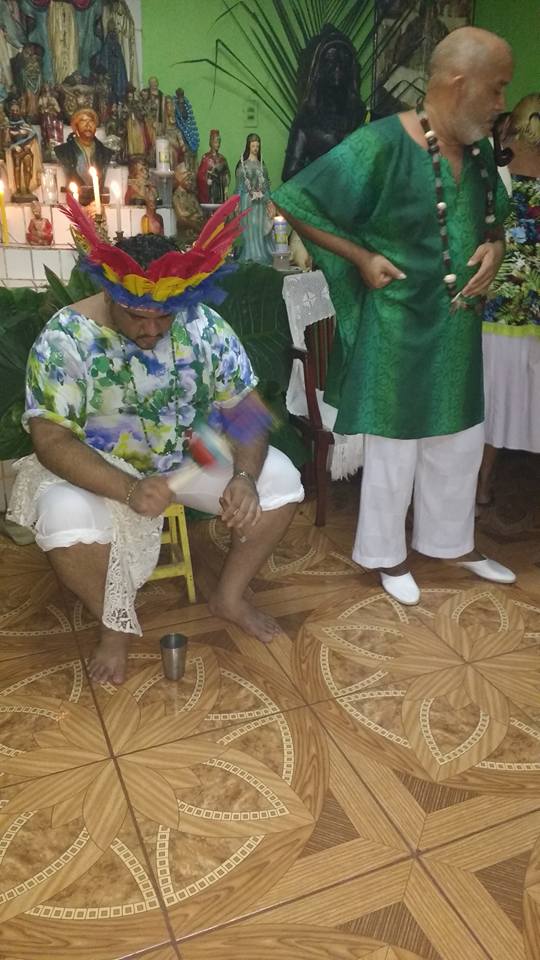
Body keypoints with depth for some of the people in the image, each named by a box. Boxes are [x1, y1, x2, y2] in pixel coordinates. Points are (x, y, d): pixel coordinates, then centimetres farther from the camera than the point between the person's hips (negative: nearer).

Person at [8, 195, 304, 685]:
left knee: (281, 482, -15)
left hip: (192, 456, 3)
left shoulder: (204, 326, -12)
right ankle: (117, 624, -1)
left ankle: (229, 595, 8)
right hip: (98, 468, -2)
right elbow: (51, 440, -24)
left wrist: (244, 477, -30)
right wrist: (128, 489, -39)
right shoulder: (65, 338, -21)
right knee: (66, 526, -33)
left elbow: (246, 408, -10)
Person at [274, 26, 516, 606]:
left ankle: (450, 542, 37)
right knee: (395, 442, 6)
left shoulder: (477, 150, 5)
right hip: (399, 325, -7)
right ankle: (386, 555, 26)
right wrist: (362, 258, -16)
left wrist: (494, 249, -1)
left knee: (460, 438, 17)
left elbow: (493, 220, 21)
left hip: (458, 325, 8)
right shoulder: (381, 145, -17)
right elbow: (297, 204, -15)